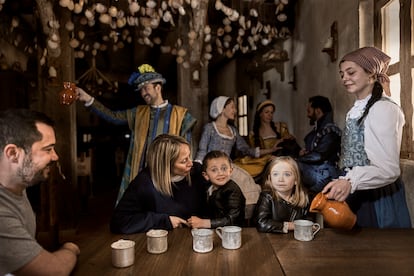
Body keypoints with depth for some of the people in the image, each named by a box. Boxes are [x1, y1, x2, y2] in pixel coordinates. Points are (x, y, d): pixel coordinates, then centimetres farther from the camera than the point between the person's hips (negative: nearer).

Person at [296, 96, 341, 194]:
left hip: (322, 178, -8)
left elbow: (318, 156, -18)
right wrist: (304, 152, -1)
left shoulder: (330, 130, -12)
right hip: (312, 172, 8)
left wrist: (295, 160, -12)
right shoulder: (318, 129, 16)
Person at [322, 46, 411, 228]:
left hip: (377, 198, -8)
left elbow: (389, 169, -25)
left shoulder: (383, 109, -17)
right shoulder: (356, 110, 9)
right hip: (356, 196, 8)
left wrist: (351, 181, -39)